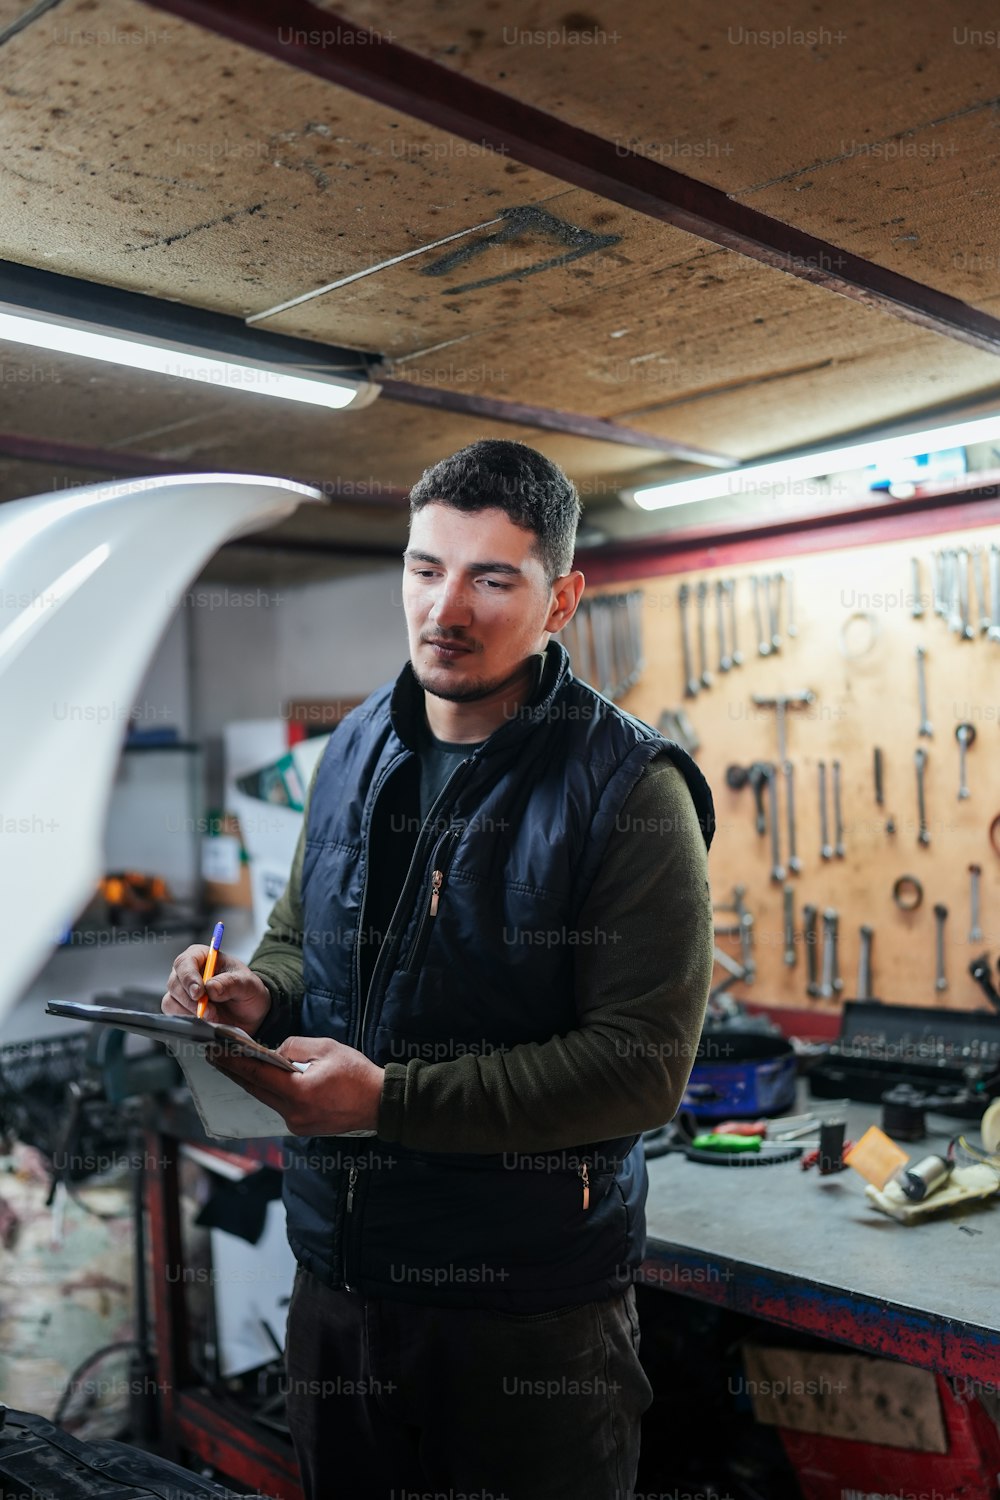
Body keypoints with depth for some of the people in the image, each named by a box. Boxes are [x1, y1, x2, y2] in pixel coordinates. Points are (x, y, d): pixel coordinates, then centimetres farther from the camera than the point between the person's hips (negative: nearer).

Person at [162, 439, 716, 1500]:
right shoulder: (355, 749, 3)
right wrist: (258, 994, -9)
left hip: (532, 1303, -5)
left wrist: (391, 1099, -23)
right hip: (335, 1268, 6)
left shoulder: (630, 792, -16)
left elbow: (643, 1063, -20)